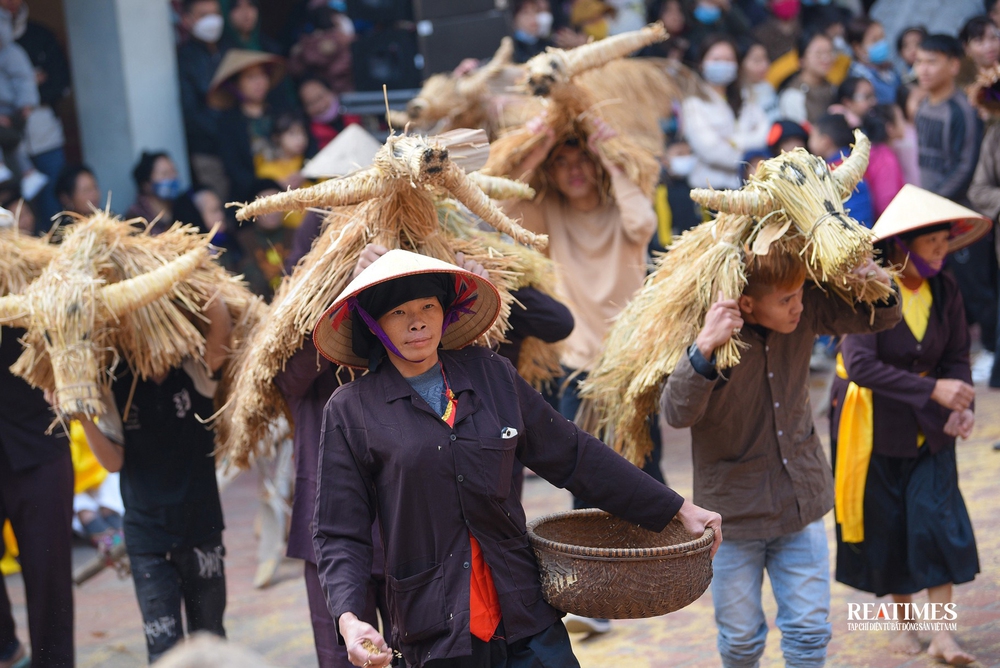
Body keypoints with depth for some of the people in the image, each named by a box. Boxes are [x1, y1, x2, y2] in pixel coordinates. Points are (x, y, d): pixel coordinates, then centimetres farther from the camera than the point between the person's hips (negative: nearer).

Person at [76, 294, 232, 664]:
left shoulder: (195, 373, -6)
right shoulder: (117, 389, -2)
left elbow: (219, 321, -24)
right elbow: (113, 461, -6)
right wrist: (82, 415, -18)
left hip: (201, 527, 0)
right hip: (147, 534, 0)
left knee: (208, 638, 14)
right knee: (163, 646, -1)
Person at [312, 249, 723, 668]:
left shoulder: (490, 375, 7)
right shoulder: (351, 411, -1)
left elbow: (574, 457, 13)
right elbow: (339, 535, -2)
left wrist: (676, 509, 14)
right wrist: (348, 619, -19)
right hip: (434, 633, -2)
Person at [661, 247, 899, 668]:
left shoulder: (807, 309, -12)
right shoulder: (715, 334, -24)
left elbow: (880, 318, 2)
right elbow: (676, 413, -38)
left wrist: (879, 285, -22)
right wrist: (705, 348, -54)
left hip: (801, 503, 3)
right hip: (734, 509, -3)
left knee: (809, 630, 7)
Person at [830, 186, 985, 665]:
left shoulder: (944, 291, -4)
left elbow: (957, 356, 2)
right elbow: (861, 365, -27)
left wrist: (961, 406, -17)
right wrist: (933, 389, -30)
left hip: (926, 426, 3)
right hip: (874, 425, -3)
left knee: (938, 518, -5)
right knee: (885, 524, 6)